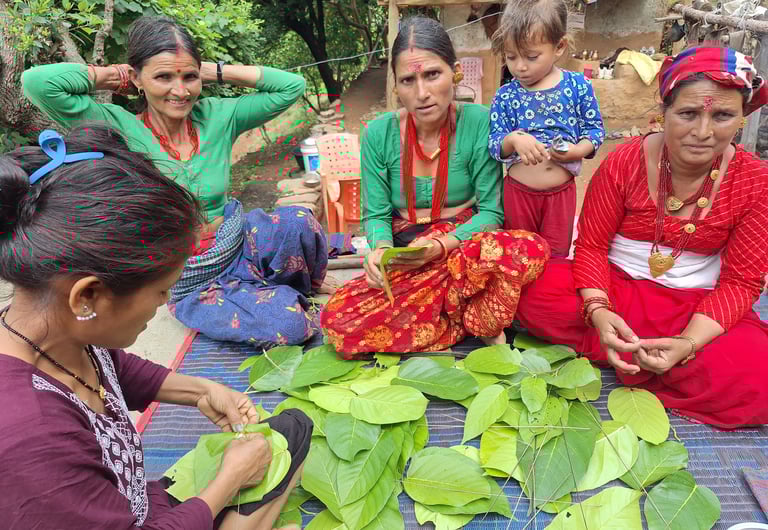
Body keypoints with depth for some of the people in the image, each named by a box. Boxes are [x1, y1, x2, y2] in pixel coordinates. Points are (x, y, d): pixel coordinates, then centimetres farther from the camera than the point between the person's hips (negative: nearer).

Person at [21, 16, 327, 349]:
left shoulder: (216, 116, -3)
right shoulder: (119, 130, -12)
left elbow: (292, 86, -4)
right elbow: (37, 82, -26)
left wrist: (215, 72, -5)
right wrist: (113, 75, -11)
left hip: (241, 247, 4)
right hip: (187, 282, -3)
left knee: (297, 221, -30)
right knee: (288, 325, -26)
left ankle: (304, 290, 3)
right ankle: (284, 295, 11)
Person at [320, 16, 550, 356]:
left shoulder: (479, 123, -8)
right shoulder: (379, 134, -2)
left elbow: (491, 210, -7)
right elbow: (375, 215, 1)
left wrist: (441, 245, -25)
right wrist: (381, 248, -22)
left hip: (466, 248, -2)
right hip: (404, 261, 3)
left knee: (531, 249, -35)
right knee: (338, 318, -25)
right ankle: (478, 325, -14)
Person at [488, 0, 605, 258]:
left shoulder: (578, 85, -7)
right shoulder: (505, 95, -6)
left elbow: (595, 129, 0)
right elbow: (494, 144, -7)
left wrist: (579, 149, -20)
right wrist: (513, 139, -29)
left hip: (562, 190, 0)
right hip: (518, 190, 1)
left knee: (556, 257, 15)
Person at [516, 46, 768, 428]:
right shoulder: (624, 162, -10)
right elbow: (591, 245, -7)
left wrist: (688, 344, -24)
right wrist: (598, 311, -28)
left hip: (696, 305, 1)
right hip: (616, 287, 0)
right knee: (534, 293, -29)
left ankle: (626, 359, -13)